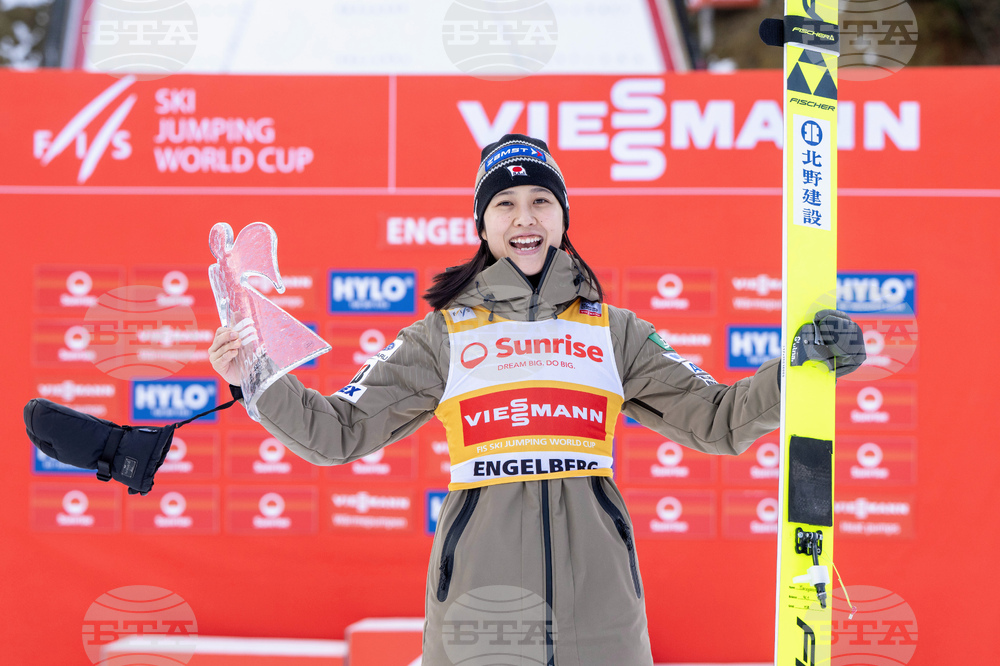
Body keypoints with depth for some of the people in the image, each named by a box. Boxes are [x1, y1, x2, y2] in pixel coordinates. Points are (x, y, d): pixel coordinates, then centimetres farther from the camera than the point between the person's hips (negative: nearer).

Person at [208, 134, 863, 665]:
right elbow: (339, 432, 9)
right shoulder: (444, 336, 11)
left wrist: (795, 371, 0)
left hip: (596, 603, 1)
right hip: (481, 595, -1)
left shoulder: (614, 332, 14)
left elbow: (716, 420, 13)